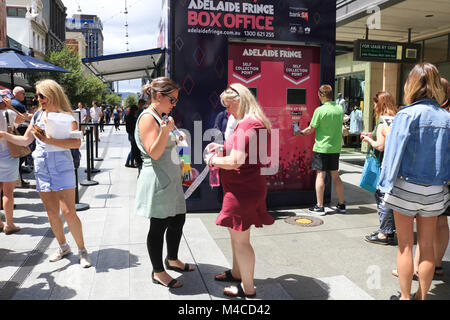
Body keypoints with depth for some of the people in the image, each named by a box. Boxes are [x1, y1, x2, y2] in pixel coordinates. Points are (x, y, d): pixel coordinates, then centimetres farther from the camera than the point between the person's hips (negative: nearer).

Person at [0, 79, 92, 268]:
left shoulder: (66, 116, -7)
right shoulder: (37, 116, 11)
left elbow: (77, 143, -20)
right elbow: (25, 140, 18)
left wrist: (49, 140, -23)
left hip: (61, 167, -5)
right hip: (42, 169, 6)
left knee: (69, 212, -8)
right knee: (52, 213, 10)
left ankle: (82, 250, 7)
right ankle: (63, 247, 28)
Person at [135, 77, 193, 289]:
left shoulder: (161, 117, 15)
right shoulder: (147, 117, -15)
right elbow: (154, 153, -23)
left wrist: (175, 138, 16)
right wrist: (165, 131, -33)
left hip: (171, 180, 10)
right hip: (157, 181, -10)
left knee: (178, 219, 18)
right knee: (159, 226, 2)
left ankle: (172, 259, 39)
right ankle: (158, 272, 19)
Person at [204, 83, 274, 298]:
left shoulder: (249, 125, -22)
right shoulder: (248, 123, 14)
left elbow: (236, 161, -27)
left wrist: (212, 160, -11)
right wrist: (221, 148, 12)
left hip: (244, 190, -11)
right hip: (241, 189, 11)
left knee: (240, 239, 2)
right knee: (235, 234, 23)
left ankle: (248, 289, 18)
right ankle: (237, 273, 42)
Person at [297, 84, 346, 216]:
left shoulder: (320, 110, -14)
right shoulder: (340, 109, 4)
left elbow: (311, 129, -9)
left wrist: (301, 132, 9)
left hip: (321, 147, -6)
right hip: (335, 147, 6)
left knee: (320, 175, 0)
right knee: (335, 175, 13)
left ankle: (319, 206, 5)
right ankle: (341, 205, 19)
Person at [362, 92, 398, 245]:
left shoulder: (382, 122, -12)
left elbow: (381, 146, -18)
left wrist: (369, 140, 0)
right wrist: (373, 137, 18)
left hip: (385, 166, -8)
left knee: (382, 197, -3)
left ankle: (384, 234, 2)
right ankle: (389, 230, 24)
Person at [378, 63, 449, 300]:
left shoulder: (407, 115, -12)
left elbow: (394, 152, -13)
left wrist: (386, 184, -6)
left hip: (406, 188, -4)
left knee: (405, 246, 7)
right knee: (427, 246, 13)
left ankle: (405, 296, 18)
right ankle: (422, 296, 26)